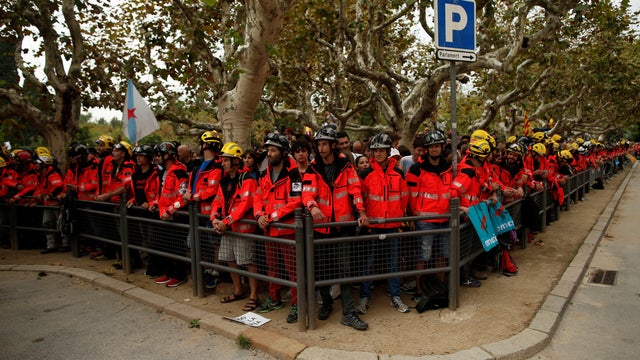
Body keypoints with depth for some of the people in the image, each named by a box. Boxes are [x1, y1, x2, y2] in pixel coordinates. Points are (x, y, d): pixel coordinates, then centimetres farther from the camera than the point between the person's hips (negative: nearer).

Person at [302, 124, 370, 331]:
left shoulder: (345, 166, 2)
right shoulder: (313, 170, 1)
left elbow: (355, 189, -3)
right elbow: (307, 193, -10)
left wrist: (361, 211, -14)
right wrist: (312, 206, -32)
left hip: (342, 224, -1)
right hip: (321, 225, 1)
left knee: (344, 268, -1)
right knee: (323, 267, 12)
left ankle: (349, 313, 6)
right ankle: (326, 302, 34)